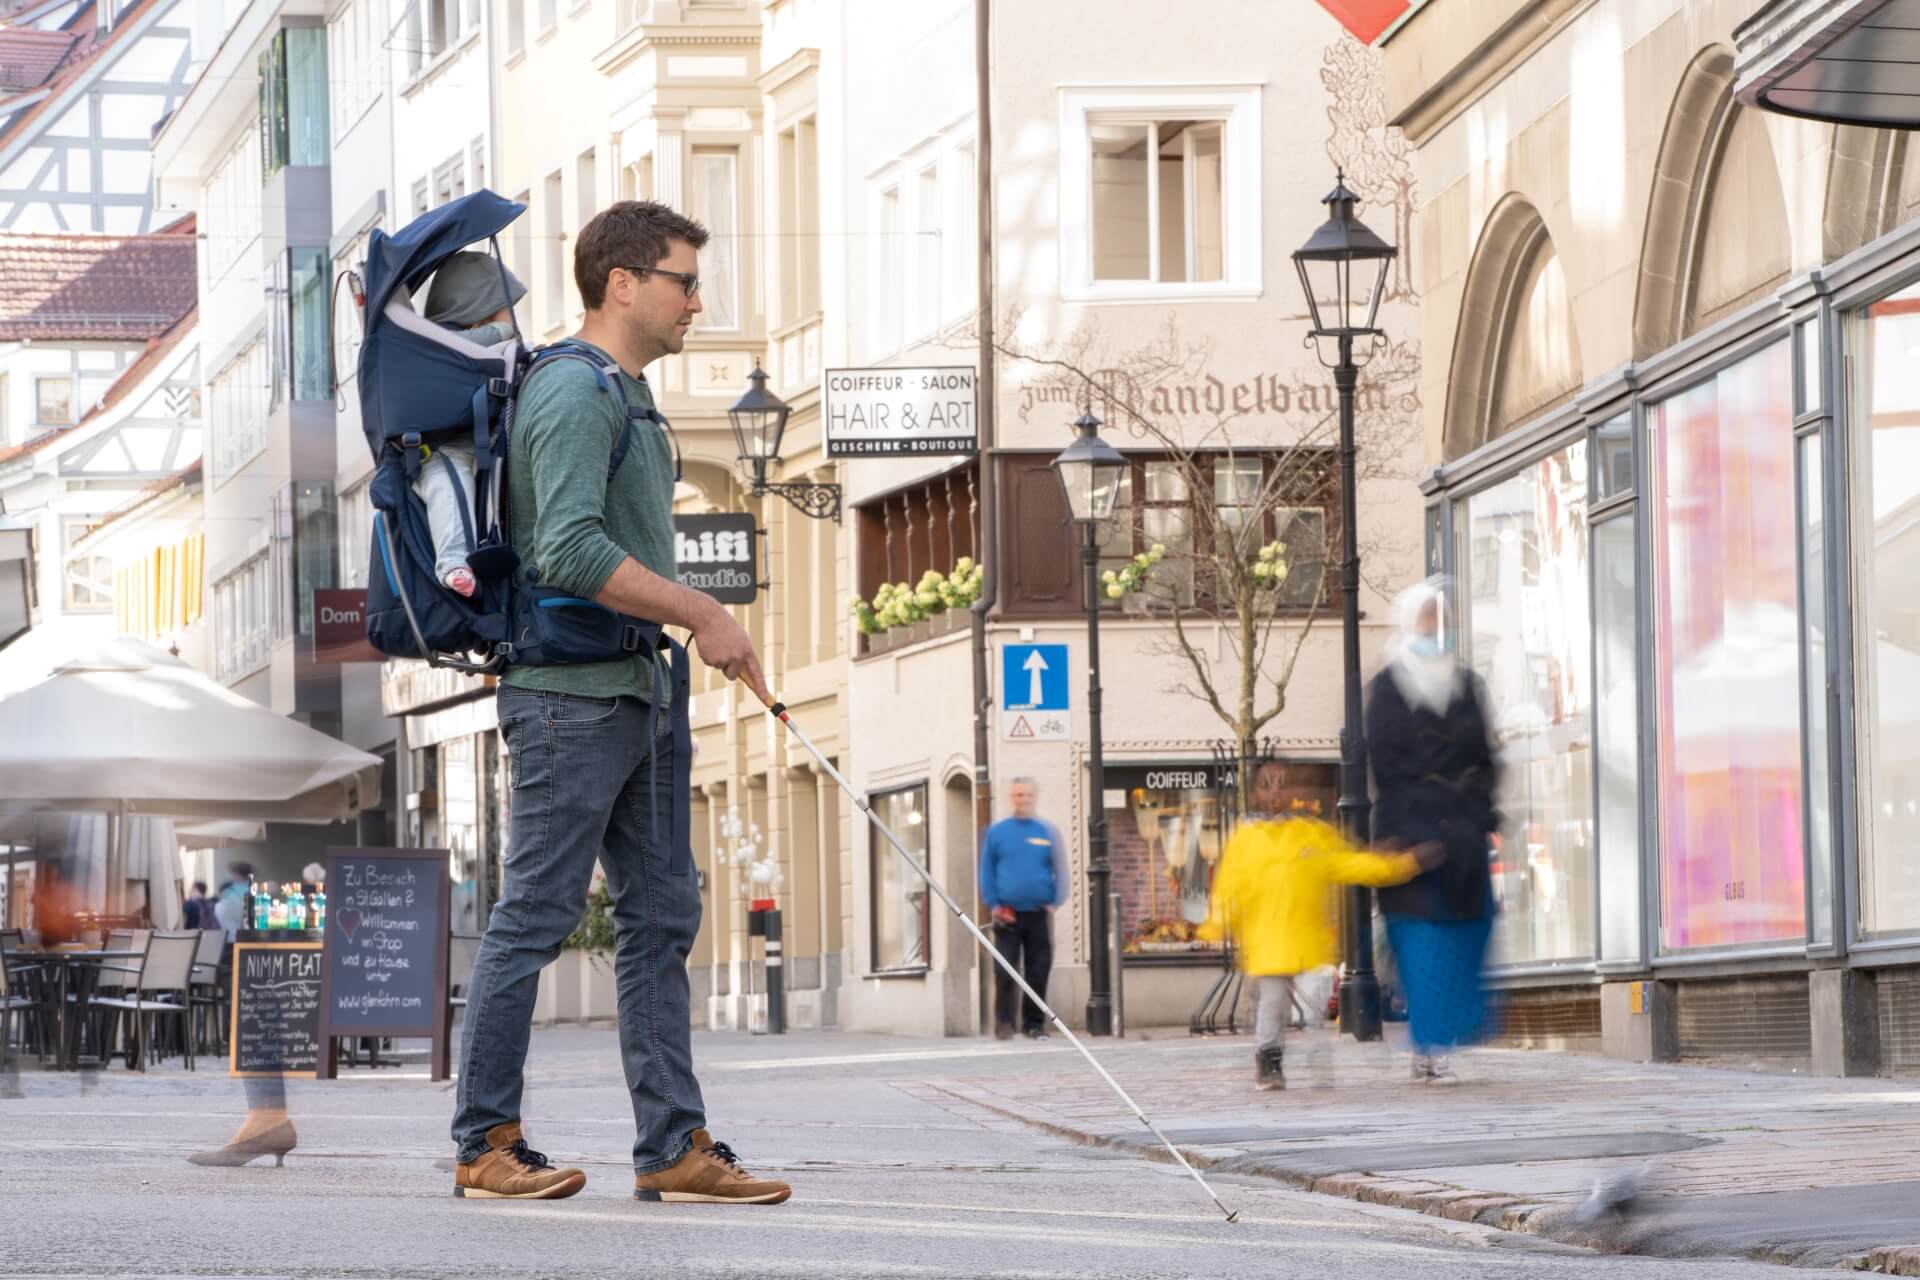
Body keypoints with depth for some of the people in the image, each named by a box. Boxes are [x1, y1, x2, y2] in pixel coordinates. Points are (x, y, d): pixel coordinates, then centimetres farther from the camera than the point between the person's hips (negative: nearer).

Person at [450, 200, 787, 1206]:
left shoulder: (630, 396, 19)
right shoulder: (574, 392, -12)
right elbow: (570, 551, -23)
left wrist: (701, 630, 15)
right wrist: (700, 613, -19)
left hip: (642, 696, 10)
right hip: (572, 695, -10)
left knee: (661, 917, 7)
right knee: (535, 917, -5)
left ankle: (674, 1147, 7)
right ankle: (485, 1145, 1)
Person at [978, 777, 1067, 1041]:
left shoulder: (1048, 832, 6)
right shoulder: (997, 832, 5)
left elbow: (1060, 871, 7)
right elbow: (987, 871, 6)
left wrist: (1054, 902, -4)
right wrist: (993, 904, -3)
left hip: (1039, 913, 1)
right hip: (1007, 915, -1)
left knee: (1038, 973, 3)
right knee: (1005, 972, -6)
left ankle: (1034, 1024, 12)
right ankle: (1003, 1023, 1)